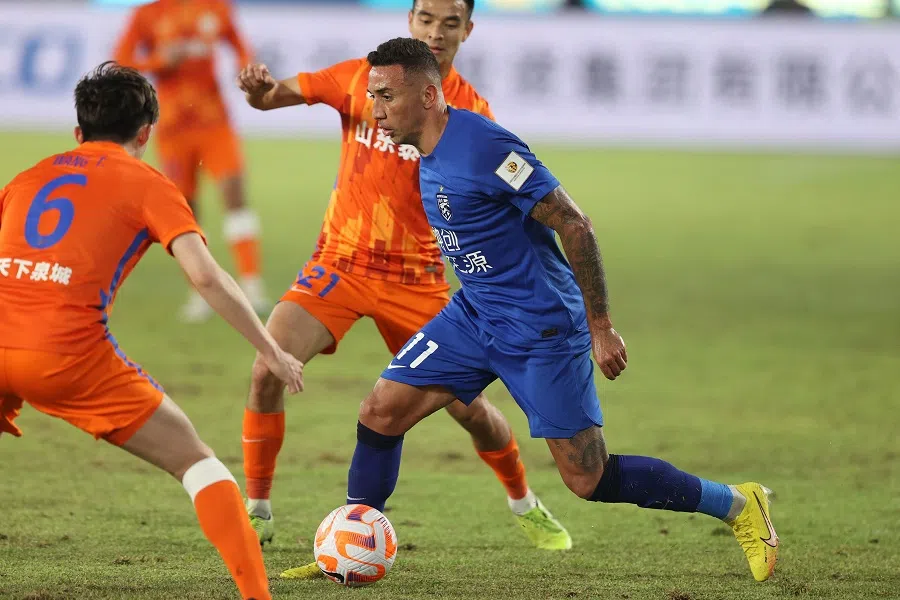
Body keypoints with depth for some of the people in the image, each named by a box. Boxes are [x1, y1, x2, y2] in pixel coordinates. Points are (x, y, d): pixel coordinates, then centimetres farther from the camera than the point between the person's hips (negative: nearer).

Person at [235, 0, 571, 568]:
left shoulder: (470, 111, -4)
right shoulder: (364, 77, -2)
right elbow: (273, 95, -1)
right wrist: (258, 88, -26)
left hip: (416, 276, 0)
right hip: (340, 262, 0)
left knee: (469, 406, 0)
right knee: (268, 371, -19)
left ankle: (524, 504, 28)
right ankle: (258, 511, -2)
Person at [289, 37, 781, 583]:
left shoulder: (482, 146, -23)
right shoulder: (428, 155, 4)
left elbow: (574, 225, -21)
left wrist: (601, 328, -19)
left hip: (541, 330, -8)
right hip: (474, 315, 8)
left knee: (589, 480, -5)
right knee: (380, 412, -4)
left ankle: (738, 505, 11)